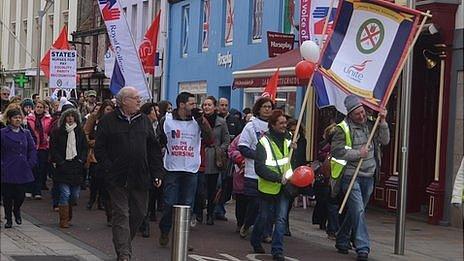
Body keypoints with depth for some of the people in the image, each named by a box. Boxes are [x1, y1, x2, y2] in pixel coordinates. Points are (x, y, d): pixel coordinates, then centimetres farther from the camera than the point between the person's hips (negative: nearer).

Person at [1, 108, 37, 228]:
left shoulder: (26, 133, 8)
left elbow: (33, 149, 12)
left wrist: (30, 163, 2)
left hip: (23, 171, 3)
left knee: (21, 195, 3)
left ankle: (17, 210, 34)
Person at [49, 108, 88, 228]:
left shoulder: (80, 132, 11)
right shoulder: (57, 132, 0)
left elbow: (85, 148, 13)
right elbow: (53, 149, -2)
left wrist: (81, 160, 0)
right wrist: (59, 162, -9)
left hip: (76, 167, 4)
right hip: (63, 167, -4)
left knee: (75, 195, 6)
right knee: (65, 193, -10)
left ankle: (68, 215, 29)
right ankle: (64, 220, -2)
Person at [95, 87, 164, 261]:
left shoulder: (144, 121, 12)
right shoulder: (108, 121, 0)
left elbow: (154, 149, 12)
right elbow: (99, 149, -2)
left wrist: (157, 173, 4)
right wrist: (108, 171, -11)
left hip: (140, 178, 4)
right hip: (118, 179, -4)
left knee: (138, 214, 9)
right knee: (121, 215, -3)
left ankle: (124, 244, 29)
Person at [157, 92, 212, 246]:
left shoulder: (197, 121, 4)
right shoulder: (167, 120, -1)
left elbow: (210, 139, -7)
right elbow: (159, 141, 6)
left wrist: (202, 120, -13)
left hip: (191, 170, 2)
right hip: (172, 169, -2)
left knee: (187, 205, 6)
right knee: (170, 204, -1)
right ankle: (164, 232, 17)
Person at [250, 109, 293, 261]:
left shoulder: (287, 139, 6)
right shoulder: (264, 142, -11)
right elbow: (259, 168, -16)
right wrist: (278, 178, -23)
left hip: (283, 187, 4)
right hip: (268, 187, -4)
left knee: (281, 219, -4)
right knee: (264, 217, 11)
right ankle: (255, 241, 36)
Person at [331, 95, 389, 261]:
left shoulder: (369, 125, 10)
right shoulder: (343, 129, -8)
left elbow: (384, 141, 8)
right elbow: (336, 151, -15)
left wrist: (383, 122, -4)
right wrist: (358, 153, -16)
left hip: (368, 177, 6)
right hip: (351, 176, -6)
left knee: (354, 211, 15)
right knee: (358, 211, -12)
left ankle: (342, 241, 29)